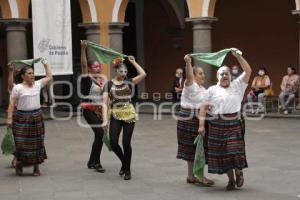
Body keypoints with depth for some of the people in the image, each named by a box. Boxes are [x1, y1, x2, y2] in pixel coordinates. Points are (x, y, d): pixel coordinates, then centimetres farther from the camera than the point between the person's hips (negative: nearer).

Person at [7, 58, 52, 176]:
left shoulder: (37, 84, 6)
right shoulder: (18, 88, -7)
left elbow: (49, 77, 17)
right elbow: (12, 104, -7)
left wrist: (45, 64, 16)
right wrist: (9, 118, -13)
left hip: (37, 117, 4)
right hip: (22, 118, -4)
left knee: (37, 142, 6)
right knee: (22, 143, -2)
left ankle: (36, 166, 16)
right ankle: (19, 164, 21)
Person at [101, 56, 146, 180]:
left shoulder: (128, 82, 5)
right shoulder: (109, 84, 1)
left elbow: (143, 74, -8)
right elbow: (105, 103, -7)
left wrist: (133, 62, -1)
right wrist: (105, 120, -16)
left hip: (129, 115, 0)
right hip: (115, 116, 0)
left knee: (126, 143, -1)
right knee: (113, 143, -4)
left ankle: (127, 170, 15)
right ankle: (124, 162, 25)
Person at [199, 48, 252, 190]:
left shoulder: (237, 86, 9)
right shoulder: (212, 90, 7)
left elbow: (248, 71, 0)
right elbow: (204, 107, 3)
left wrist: (237, 55, -5)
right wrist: (201, 125, -5)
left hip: (235, 125, 0)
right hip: (218, 126, 0)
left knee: (235, 151, -8)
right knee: (222, 153, 3)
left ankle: (239, 173, 20)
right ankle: (231, 179, 20)